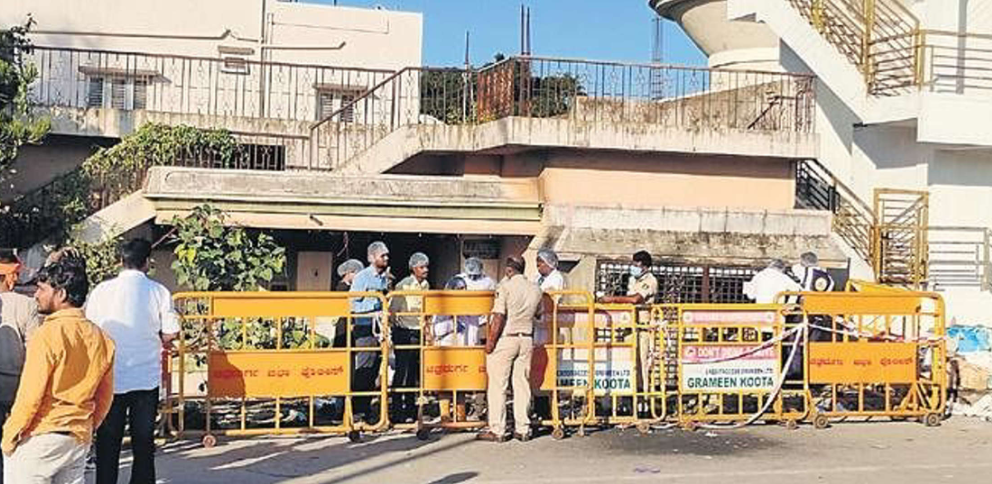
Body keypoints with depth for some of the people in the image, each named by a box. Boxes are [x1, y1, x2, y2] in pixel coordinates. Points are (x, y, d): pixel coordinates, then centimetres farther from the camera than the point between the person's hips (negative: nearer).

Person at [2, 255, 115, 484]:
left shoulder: (48, 334, -15)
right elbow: (105, 397, 11)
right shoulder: (99, 337, 5)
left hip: (39, 440, -6)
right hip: (80, 440, 6)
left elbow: (30, 396, -15)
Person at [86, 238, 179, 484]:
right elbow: (171, 333, -4)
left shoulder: (102, 290, -3)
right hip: (147, 378, 0)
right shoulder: (159, 291, -4)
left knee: (107, 444, 9)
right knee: (144, 443, 9)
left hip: (110, 379, 0)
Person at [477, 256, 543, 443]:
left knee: (498, 385, 1)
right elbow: (537, 313, 16)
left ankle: (497, 430, 2)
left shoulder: (505, 286, -12)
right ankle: (523, 429, 13)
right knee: (522, 384, 10)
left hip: (505, 338, -6)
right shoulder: (535, 289, 7)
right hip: (527, 339, 6)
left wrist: (490, 341, -11)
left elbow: (499, 317, -16)